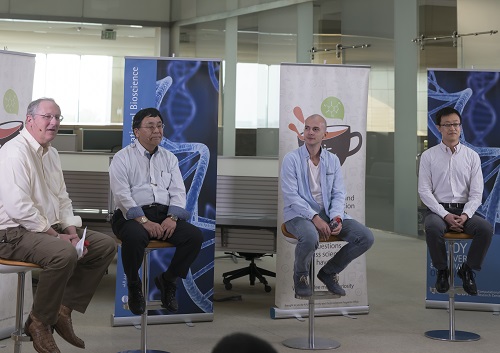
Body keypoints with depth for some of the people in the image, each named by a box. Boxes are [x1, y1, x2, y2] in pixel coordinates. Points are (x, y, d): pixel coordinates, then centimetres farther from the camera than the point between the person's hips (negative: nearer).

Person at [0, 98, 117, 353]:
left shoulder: (51, 153, 15)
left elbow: (62, 199, 17)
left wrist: (72, 232, 0)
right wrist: (57, 237, -19)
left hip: (50, 228, 10)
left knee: (106, 245, 1)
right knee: (64, 254, -35)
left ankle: (63, 309, 3)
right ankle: (39, 322, -14)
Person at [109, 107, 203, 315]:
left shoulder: (169, 158, 17)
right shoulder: (123, 158, 2)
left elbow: (177, 191, 8)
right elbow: (122, 194, -10)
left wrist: (172, 218, -12)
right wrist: (144, 221, -22)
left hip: (165, 214, 4)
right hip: (132, 215, -4)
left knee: (195, 236, -21)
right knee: (135, 237, -38)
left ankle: (168, 280, 3)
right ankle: (134, 286, -9)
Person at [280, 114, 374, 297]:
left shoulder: (333, 160, 10)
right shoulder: (292, 159, -4)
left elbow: (338, 194, 7)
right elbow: (291, 196, -12)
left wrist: (337, 218, -13)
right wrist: (315, 218, -23)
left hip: (328, 212, 5)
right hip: (299, 214, -5)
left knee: (366, 237, -13)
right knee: (310, 237, -40)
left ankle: (328, 272, 9)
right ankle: (300, 276, -5)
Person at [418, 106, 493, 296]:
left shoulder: (472, 156, 9)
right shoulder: (428, 156, 5)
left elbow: (476, 193, 4)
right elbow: (424, 191, -2)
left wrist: (465, 215, -15)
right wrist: (446, 215, -15)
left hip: (464, 210, 2)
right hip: (438, 210, -2)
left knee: (486, 228, -28)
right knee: (433, 228, -36)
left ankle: (467, 269, -5)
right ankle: (442, 270, -10)